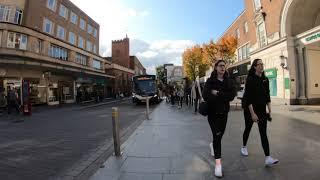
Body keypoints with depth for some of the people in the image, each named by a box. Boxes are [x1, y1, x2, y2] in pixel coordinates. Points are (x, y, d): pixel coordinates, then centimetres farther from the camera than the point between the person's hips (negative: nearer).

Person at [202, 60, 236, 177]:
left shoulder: (229, 81, 4)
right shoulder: (210, 81, -6)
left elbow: (232, 95, -10)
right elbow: (206, 96, -20)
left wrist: (218, 94, -20)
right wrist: (224, 97, -18)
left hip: (224, 112, 4)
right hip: (213, 112, -4)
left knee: (220, 134, 17)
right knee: (217, 134, -9)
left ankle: (213, 145, 49)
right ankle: (218, 163, 2)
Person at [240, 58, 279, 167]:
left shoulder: (265, 79, 5)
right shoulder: (250, 79, -12)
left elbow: (267, 95, 10)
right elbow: (248, 98, -18)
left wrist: (269, 109, 3)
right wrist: (252, 113, -21)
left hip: (262, 109, 4)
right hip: (249, 109, -4)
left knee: (263, 133, -2)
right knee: (248, 129, 13)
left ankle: (268, 158, -1)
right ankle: (244, 147, 36)